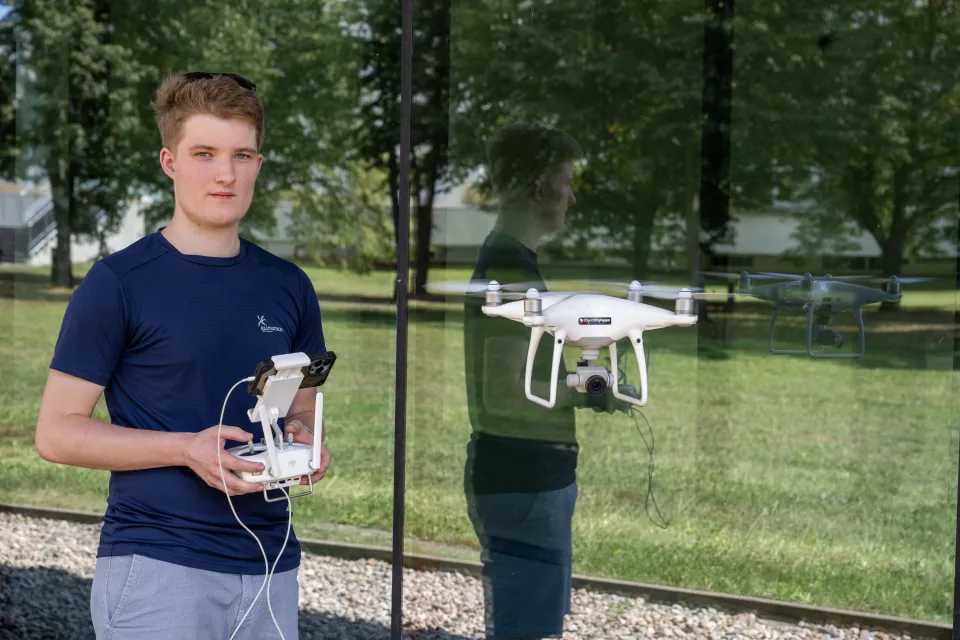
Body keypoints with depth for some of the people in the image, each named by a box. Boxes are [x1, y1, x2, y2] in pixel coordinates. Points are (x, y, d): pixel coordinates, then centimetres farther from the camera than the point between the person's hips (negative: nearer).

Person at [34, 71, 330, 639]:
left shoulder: (289, 286, 10)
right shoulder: (117, 282, -5)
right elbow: (57, 432, -6)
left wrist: (305, 445, -3)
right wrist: (187, 449, -17)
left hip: (270, 568, 5)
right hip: (155, 566, -5)